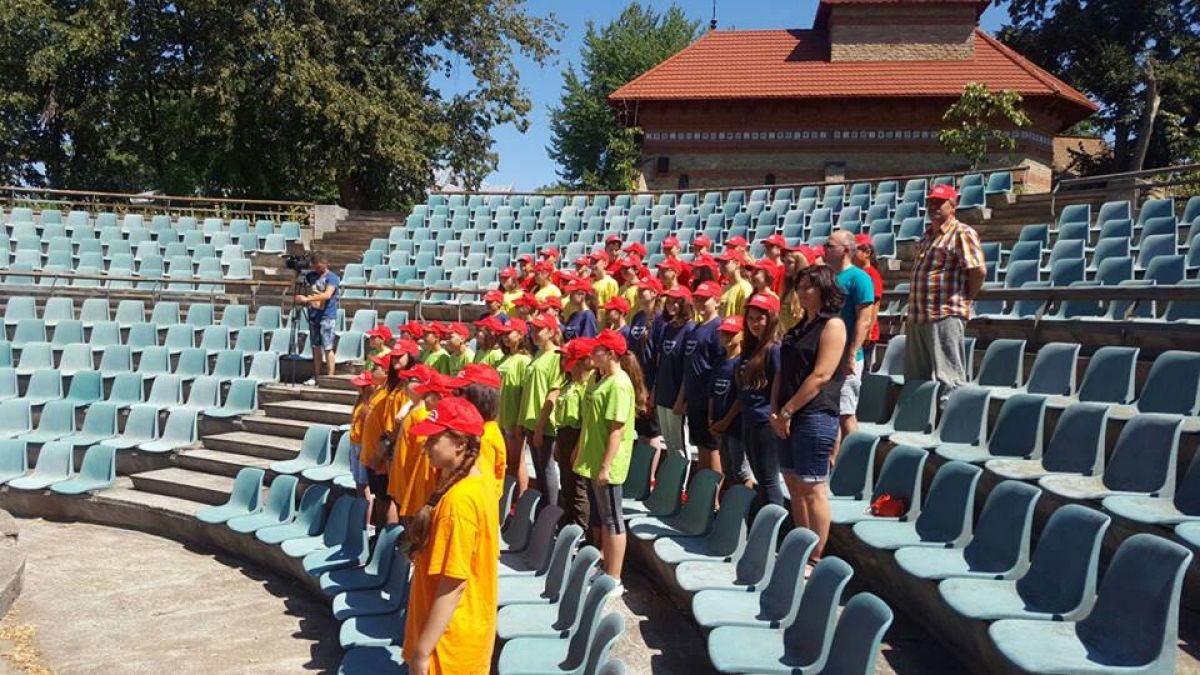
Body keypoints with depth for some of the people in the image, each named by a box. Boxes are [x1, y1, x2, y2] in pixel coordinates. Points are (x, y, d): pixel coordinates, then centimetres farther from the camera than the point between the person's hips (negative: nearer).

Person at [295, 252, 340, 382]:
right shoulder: (311, 275, 10)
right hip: (313, 315, 6)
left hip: (327, 317, -6)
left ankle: (330, 378, -3)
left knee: (327, 348, -6)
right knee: (316, 347, 10)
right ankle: (316, 377, 17)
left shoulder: (332, 277, -9)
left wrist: (306, 299, -27)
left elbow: (327, 295, -24)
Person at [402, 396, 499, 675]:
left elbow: (453, 584, -25)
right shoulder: (476, 485, 3)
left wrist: (421, 650, -19)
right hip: (463, 630, 9)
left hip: (450, 639, -9)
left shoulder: (458, 500, -25)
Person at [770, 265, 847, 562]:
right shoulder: (800, 326, 18)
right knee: (794, 484, 12)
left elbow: (821, 375, -16)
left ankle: (815, 559, 2)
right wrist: (775, 410, 3)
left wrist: (788, 410, -15)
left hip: (815, 415, -8)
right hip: (789, 416, 9)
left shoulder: (832, 324, -8)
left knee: (812, 488, -5)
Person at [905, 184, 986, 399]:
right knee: (915, 379, 16)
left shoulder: (962, 233, -8)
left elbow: (979, 270, -17)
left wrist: (965, 300, -6)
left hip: (945, 316, -9)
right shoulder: (927, 235, 19)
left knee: (949, 380, -5)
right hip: (918, 317, 9)